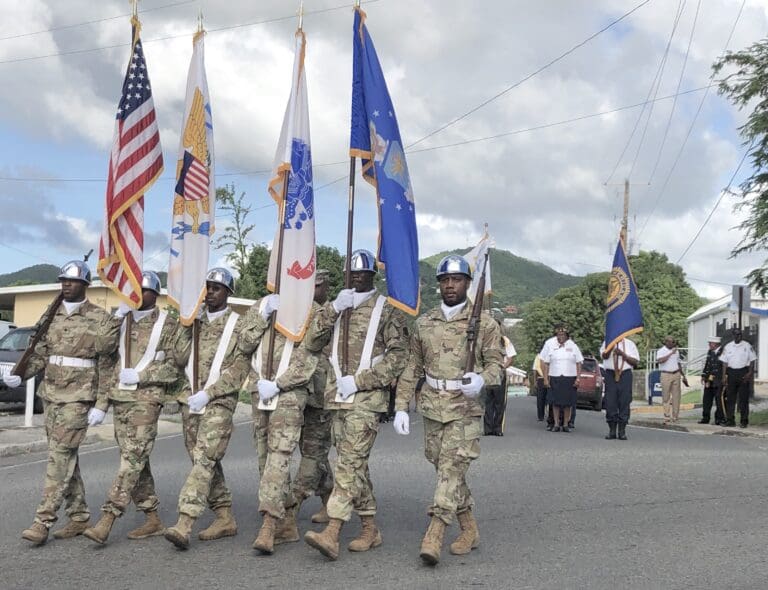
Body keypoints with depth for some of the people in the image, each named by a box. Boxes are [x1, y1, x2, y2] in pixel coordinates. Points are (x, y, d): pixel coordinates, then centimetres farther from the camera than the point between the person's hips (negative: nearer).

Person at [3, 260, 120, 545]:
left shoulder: (100, 319, -6)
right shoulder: (51, 315, 10)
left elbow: (106, 367, -6)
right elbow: (40, 353, 14)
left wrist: (101, 405, -11)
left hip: (79, 397, -6)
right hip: (51, 394, 6)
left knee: (60, 455, -10)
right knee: (65, 457, 10)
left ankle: (43, 520, -7)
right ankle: (79, 517, 19)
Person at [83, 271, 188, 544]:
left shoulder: (168, 325, 0)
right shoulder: (122, 320, 15)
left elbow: (175, 366, -5)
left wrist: (140, 375, -13)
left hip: (146, 399, -6)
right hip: (119, 398, 6)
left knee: (133, 458, -11)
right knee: (135, 460, 9)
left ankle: (106, 521, -13)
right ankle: (152, 519, 18)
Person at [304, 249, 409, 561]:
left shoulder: (387, 309, 1)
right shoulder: (337, 307, 17)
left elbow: (398, 355, -6)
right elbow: (312, 342, 7)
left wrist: (359, 381, -13)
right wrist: (333, 310, -7)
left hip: (367, 398, -6)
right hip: (338, 396, 6)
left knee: (351, 461, -14)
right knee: (355, 464, 10)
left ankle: (331, 533, -20)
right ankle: (370, 529, 19)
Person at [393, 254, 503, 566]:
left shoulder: (484, 323, -2)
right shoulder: (424, 323, 9)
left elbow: (495, 363, -4)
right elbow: (412, 368, 11)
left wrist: (481, 380, -26)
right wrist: (401, 406, 5)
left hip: (465, 408, -5)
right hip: (432, 406, 5)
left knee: (452, 468, -12)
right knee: (444, 468, 10)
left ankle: (434, 536, -15)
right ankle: (470, 529, 25)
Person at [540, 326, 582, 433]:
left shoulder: (573, 346, 8)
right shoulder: (550, 345, 5)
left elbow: (579, 363, 8)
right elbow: (545, 363, 6)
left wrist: (578, 378, -1)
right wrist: (545, 379, 0)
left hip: (570, 378, 0)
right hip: (554, 378, 0)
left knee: (568, 403, 1)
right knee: (555, 402, 0)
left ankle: (565, 424, 10)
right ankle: (556, 424, 8)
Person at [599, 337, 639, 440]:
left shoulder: (630, 344, 9)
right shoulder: (607, 343, 8)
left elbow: (635, 362, 3)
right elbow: (604, 356, -12)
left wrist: (623, 354, -9)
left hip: (625, 375, 0)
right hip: (610, 375, 0)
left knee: (624, 403, 0)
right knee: (610, 403, -1)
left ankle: (622, 431, 6)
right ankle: (612, 431, 7)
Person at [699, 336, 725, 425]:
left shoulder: (723, 352, -12)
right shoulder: (710, 352, 14)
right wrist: (704, 376, 16)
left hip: (718, 382, -8)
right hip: (709, 381, 8)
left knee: (719, 400, -4)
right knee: (706, 399, 11)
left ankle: (720, 419, 3)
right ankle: (705, 418, 20)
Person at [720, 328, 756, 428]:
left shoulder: (747, 346, 3)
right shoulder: (728, 346, 9)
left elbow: (752, 360, 2)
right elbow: (724, 362, 8)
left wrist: (750, 373, -9)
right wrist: (724, 375, 1)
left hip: (743, 373, -2)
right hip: (731, 372, 2)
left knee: (743, 398, 0)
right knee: (730, 398, 4)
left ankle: (744, 420, 5)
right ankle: (730, 420, 10)